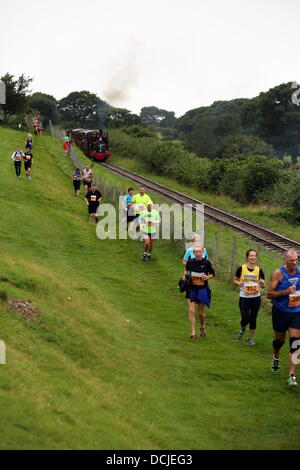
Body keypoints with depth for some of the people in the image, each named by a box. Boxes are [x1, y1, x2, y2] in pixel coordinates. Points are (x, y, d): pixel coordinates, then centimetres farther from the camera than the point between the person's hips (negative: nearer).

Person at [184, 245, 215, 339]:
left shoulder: (206, 263, -7)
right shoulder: (190, 262, -2)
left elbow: (213, 274, 5)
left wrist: (207, 277, -15)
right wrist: (185, 275, 0)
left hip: (203, 290, -1)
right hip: (192, 289, 1)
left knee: (201, 312, 10)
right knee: (191, 311, -11)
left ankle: (202, 327, 38)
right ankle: (193, 332, -8)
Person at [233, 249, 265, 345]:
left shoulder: (259, 270, 1)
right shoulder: (241, 268, -4)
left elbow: (263, 285, 7)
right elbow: (235, 280, 7)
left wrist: (262, 283, -16)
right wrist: (239, 283, -15)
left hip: (256, 298, 2)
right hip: (244, 298, -2)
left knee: (253, 319, 7)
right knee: (245, 319, -7)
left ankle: (251, 338, 22)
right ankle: (242, 329, 27)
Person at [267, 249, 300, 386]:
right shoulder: (278, 273, -12)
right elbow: (269, 294, -13)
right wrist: (285, 292, -24)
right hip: (280, 312, -2)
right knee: (279, 340, 15)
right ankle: (276, 357, 51)